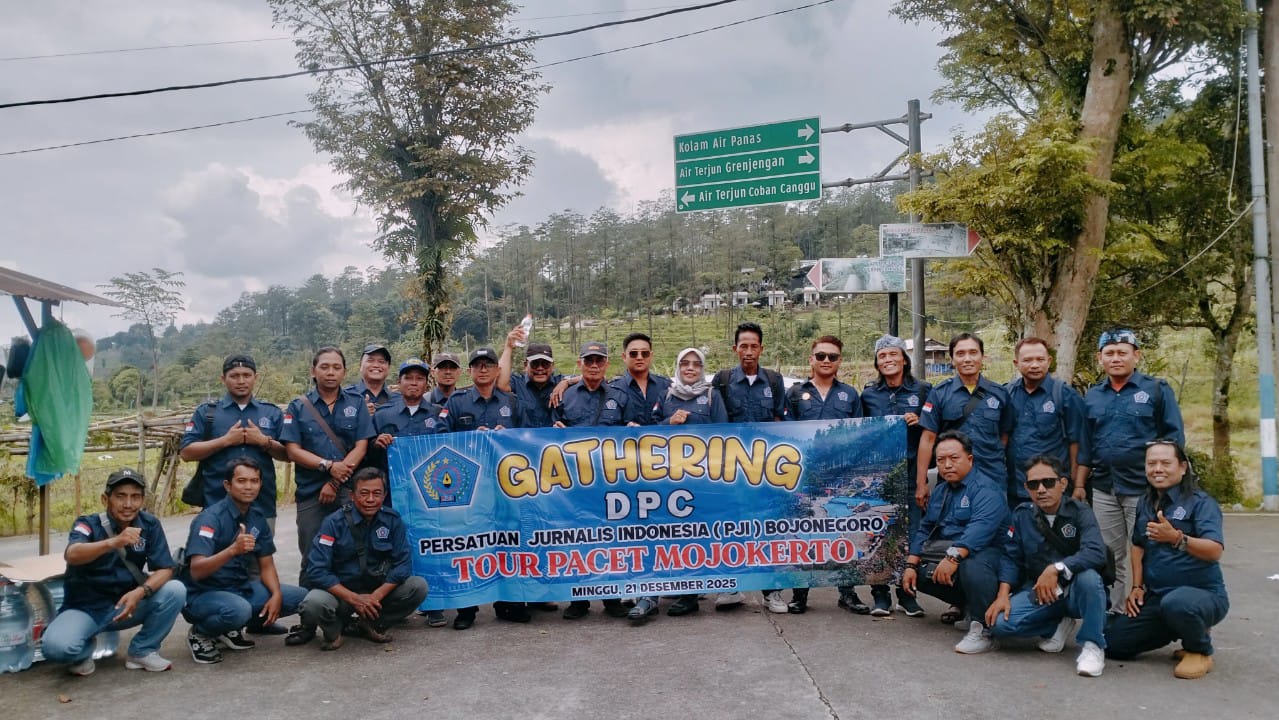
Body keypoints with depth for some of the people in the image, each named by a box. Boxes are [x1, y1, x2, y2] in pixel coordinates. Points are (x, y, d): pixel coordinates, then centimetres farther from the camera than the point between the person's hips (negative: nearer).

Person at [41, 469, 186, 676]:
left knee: (176, 590, -22)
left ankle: (142, 650, -1)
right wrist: (113, 542, -56)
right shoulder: (88, 524, -15)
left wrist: (140, 592, -32)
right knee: (56, 646, -32)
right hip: (85, 608, -2)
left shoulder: (149, 525, -7)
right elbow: (72, 555, -37)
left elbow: (165, 569, -11)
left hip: (125, 605, 3)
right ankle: (84, 651, 5)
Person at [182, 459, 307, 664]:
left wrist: (276, 595, -13)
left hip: (240, 588, 7)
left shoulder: (257, 518, 3)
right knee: (239, 609, -38)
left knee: (299, 597, -4)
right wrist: (233, 549, -45)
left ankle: (231, 629, 8)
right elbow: (196, 571, -29)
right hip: (203, 594, -7)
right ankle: (200, 633, -4)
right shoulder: (211, 518, -19)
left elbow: (267, 565, 7)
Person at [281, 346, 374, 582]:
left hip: (349, 491, 0)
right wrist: (329, 466, -14)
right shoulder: (298, 407, 8)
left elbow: (361, 447, 1)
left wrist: (335, 482, -9)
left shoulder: (357, 404, 8)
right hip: (310, 493, 0)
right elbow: (293, 450, 0)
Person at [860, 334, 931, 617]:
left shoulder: (923, 390, 7)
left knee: (912, 532, -1)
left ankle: (907, 594, 12)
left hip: (911, 469, 0)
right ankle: (880, 596, 8)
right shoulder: (868, 394, 10)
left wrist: (919, 421, -7)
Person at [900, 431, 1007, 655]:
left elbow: (980, 528, -31)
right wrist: (911, 565, 4)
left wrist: (954, 556, -44)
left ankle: (982, 629, -23)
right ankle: (967, 606, 14)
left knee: (971, 565, -39)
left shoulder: (986, 491, -13)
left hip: (985, 553, -10)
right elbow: (924, 529, 16)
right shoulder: (940, 491, 15)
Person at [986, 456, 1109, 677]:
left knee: (1088, 576, -38)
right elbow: (1011, 557, 1)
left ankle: (1092, 645, -15)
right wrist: (1003, 595, -12)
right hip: (1037, 591, 3)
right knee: (999, 623, -22)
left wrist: (1056, 569, -37)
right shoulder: (1022, 514, 1)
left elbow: (1096, 553, -27)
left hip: (1075, 592, -3)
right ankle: (1057, 624, 7)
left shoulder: (1079, 512, -10)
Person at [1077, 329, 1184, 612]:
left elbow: (1174, 439, -2)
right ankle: (1114, 614, 21)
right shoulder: (1091, 396, 11)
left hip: (1145, 488, -4)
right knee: (1111, 557, 11)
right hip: (1103, 490, 4)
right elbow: (1085, 446, 14)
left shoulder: (1157, 390, -1)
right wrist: (1079, 485, 11)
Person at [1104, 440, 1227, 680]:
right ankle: (1185, 627, 19)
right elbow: (1138, 545, 20)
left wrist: (1177, 538, -38)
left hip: (1203, 594, -7)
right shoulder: (1145, 503, 11)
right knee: (1114, 643, -2)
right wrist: (1137, 587, 9)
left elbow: (1215, 551, -22)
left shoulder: (1201, 502, -9)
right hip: (1156, 596, 7)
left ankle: (1200, 651, -6)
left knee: (1175, 603, -42)